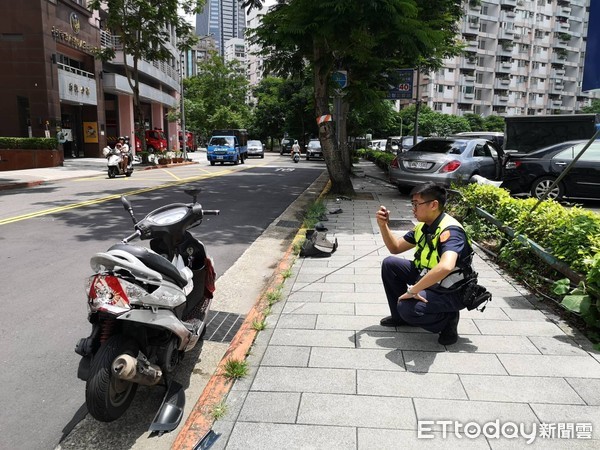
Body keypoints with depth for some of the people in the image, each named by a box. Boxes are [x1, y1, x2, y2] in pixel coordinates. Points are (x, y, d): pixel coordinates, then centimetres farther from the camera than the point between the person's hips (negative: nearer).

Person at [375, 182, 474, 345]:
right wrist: (383, 225, -6)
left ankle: (448, 319, -1)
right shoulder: (423, 226, 0)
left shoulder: (450, 230, -28)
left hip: (451, 292, -9)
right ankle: (400, 316, 15)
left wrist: (413, 290, -38)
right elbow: (395, 248, 11)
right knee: (390, 264, 3)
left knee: (407, 307, -30)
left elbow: (445, 267, -47)